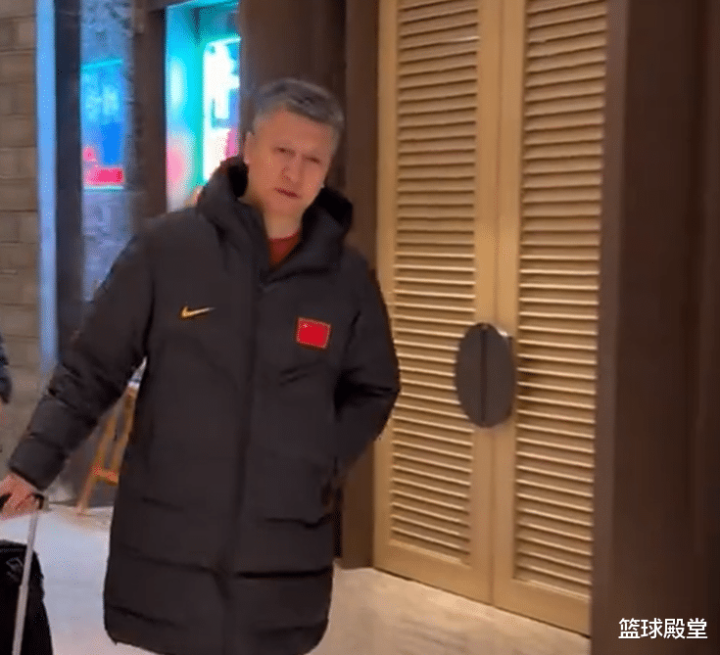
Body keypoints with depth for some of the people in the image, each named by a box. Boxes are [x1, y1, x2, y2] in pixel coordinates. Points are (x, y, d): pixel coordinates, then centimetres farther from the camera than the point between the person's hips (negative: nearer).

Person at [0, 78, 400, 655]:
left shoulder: (349, 278, 1)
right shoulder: (166, 249, -6)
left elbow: (372, 391, 14)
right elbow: (91, 369, -1)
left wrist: (328, 463, 0)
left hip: (285, 553, 2)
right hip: (166, 543, -1)